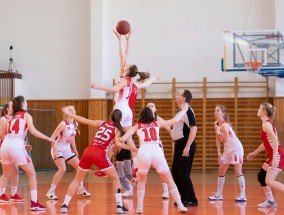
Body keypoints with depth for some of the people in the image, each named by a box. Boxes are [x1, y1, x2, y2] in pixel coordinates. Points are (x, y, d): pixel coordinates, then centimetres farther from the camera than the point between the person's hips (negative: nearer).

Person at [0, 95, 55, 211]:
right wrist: (48, 139, -4)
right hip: (17, 147, -5)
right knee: (32, 174, 6)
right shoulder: (26, 115, 6)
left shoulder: (12, 117, 21)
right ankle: (34, 203, -3)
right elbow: (33, 131, -9)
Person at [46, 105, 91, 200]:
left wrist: (75, 150, 18)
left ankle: (80, 189, 23)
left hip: (67, 149, 8)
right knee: (62, 169, -24)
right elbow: (52, 137, -20)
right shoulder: (64, 124, -19)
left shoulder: (75, 124, 2)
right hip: (58, 149, -8)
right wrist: (54, 150, -27)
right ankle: (51, 192, -16)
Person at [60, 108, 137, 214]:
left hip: (88, 152, 4)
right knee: (116, 178, 12)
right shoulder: (117, 129, 9)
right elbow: (118, 143, -9)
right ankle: (119, 206, 3)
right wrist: (131, 148, 1)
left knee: (77, 180, 17)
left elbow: (84, 121, 18)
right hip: (100, 154, -4)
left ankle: (65, 205, 10)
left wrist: (69, 114, 27)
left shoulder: (102, 123, 20)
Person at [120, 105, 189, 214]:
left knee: (141, 181, 22)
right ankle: (180, 205, 10)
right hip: (157, 151, 0)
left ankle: (139, 207, 16)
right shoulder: (157, 124, 21)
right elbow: (175, 120, 25)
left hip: (143, 152, 0)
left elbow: (123, 139, 11)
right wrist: (184, 110, 40)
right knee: (169, 180, 13)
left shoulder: (137, 126, 19)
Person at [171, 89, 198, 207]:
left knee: (183, 174, -8)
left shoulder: (187, 110, -15)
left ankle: (192, 200, 0)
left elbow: (194, 128, -24)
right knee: (175, 172, 12)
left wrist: (187, 147, -27)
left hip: (185, 145, -10)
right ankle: (185, 198, 20)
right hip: (179, 144, 10)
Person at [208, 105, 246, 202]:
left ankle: (243, 195, -10)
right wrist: (219, 153, 3)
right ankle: (219, 195, 18)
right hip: (228, 149, 9)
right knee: (221, 171, 11)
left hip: (236, 148, -9)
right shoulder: (216, 124, 3)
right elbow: (218, 139, 10)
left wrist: (223, 156, -29)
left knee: (238, 171, -11)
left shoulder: (224, 125, -23)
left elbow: (227, 142, -26)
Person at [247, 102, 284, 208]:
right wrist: (254, 153, 33)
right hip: (272, 156, 10)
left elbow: (275, 140, -26)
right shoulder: (268, 123, 15)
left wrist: (274, 158, -32)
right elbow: (266, 142, 25)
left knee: (269, 181, -16)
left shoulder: (266, 124, -15)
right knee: (261, 176, 16)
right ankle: (270, 201, 21)